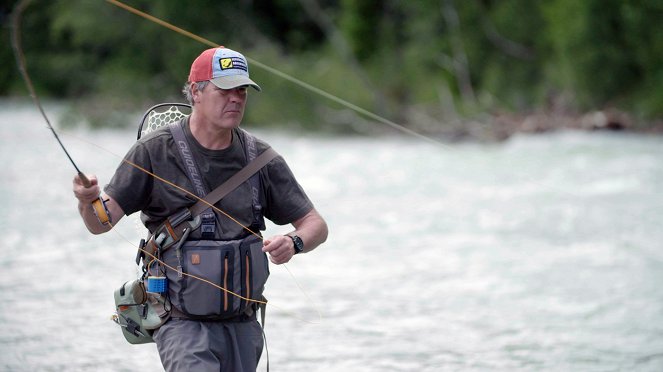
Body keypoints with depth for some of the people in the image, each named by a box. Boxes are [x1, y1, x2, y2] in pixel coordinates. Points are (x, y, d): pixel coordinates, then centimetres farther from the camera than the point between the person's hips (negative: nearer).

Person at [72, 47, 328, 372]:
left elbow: (315, 224, 8)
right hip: (182, 321, -5)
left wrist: (294, 243, -15)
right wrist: (89, 201, -32)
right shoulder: (155, 152, -5)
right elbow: (102, 223, -9)